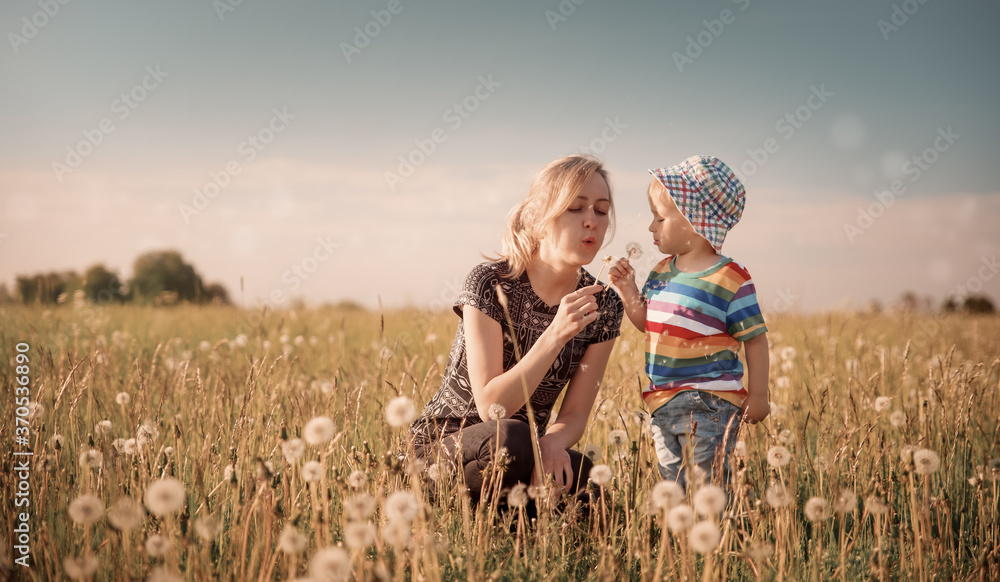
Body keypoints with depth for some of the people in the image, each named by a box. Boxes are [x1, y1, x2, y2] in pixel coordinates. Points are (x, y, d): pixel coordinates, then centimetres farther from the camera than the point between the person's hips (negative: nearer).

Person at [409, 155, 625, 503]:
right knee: (510, 439, -38)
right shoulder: (490, 284, -17)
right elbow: (491, 408, -23)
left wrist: (552, 442, -28)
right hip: (443, 444, -4)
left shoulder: (604, 308, -4)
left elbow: (574, 414, -3)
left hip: (527, 449, 4)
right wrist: (556, 335, -34)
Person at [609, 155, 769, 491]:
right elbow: (646, 323, 18)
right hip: (664, 401, 7)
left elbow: (755, 339, -8)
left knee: (707, 483, -4)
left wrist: (758, 396, -8)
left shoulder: (729, 280, -12)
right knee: (671, 483, 14)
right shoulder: (662, 272, 8)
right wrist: (628, 290, 2)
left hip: (710, 403, -7)